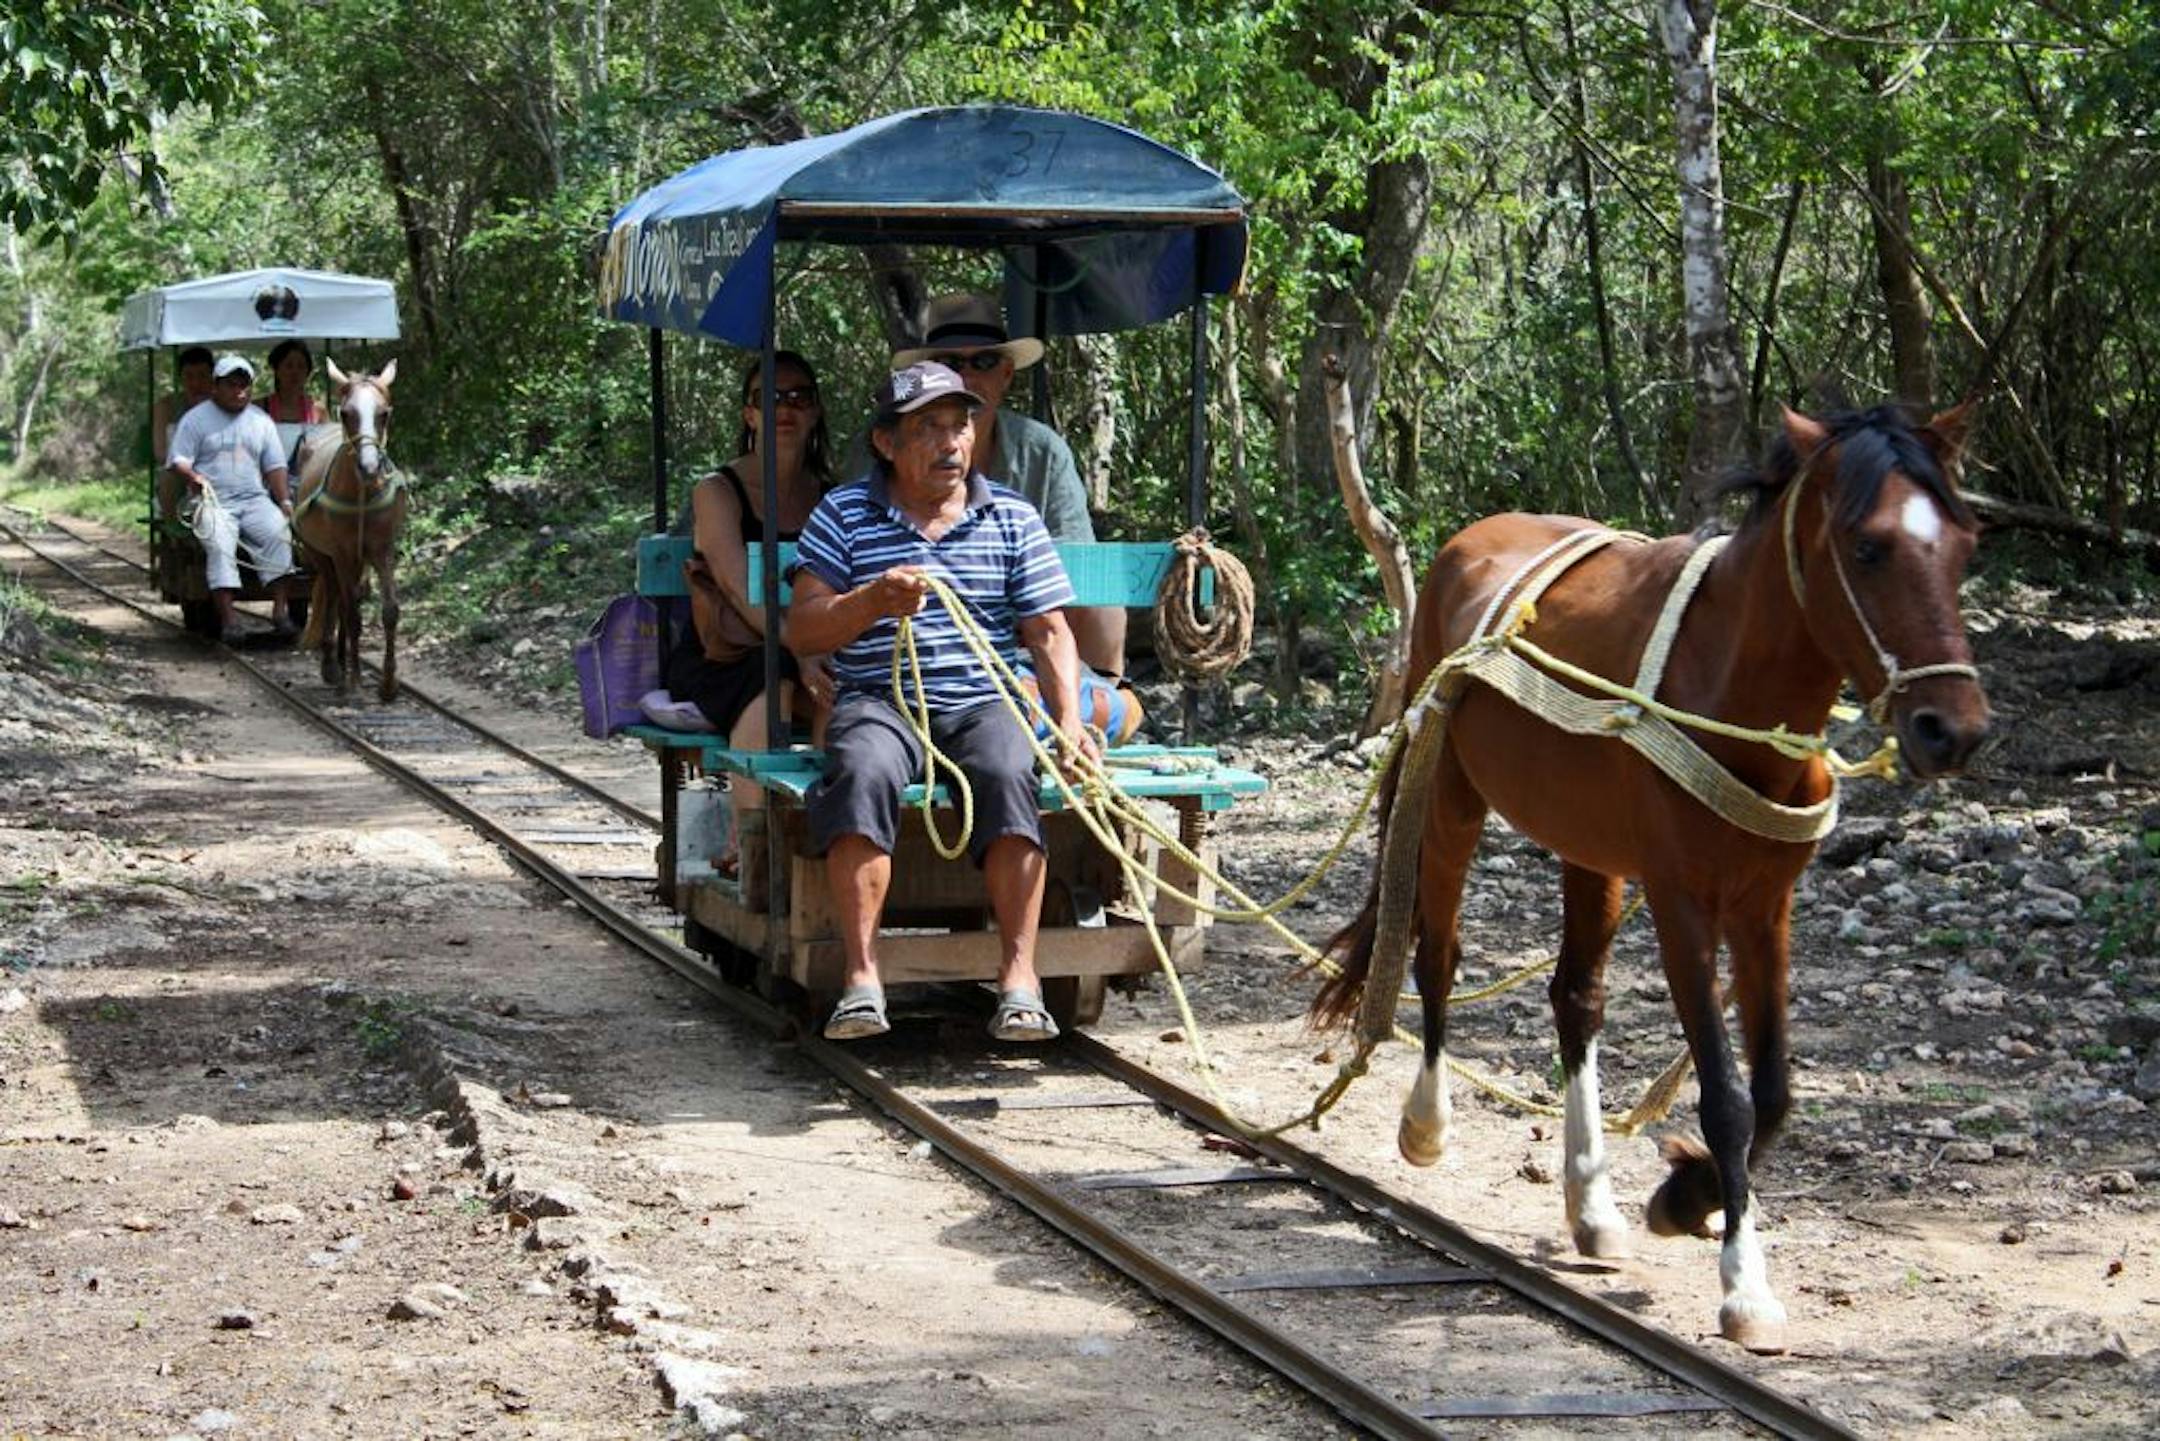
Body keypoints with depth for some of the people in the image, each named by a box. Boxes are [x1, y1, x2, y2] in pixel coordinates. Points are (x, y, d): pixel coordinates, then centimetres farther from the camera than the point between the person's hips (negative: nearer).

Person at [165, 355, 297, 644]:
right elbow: (178, 462, 2)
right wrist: (195, 478, -19)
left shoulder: (261, 421, 17)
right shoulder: (195, 419, 6)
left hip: (255, 499, 3)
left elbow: (275, 467, 14)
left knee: (278, 533, -26)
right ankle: (227, 622, -35)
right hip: (213, 501, -3)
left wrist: (285, 502, 0)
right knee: (220, 544, -30)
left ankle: (280, 610, -27)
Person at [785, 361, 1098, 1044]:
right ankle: (861, 976, -35)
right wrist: (873, 601, -18)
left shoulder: (1013, 518, 13)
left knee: (1008, 775, -33)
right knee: (861, 772, -35)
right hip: (877, 700, -1)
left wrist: (1069, 723, -7)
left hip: (985, 701, 1)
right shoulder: (843, 515, 9)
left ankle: (1019, 974, -33)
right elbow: (800, 631, 2)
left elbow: (1050, 634, 9)